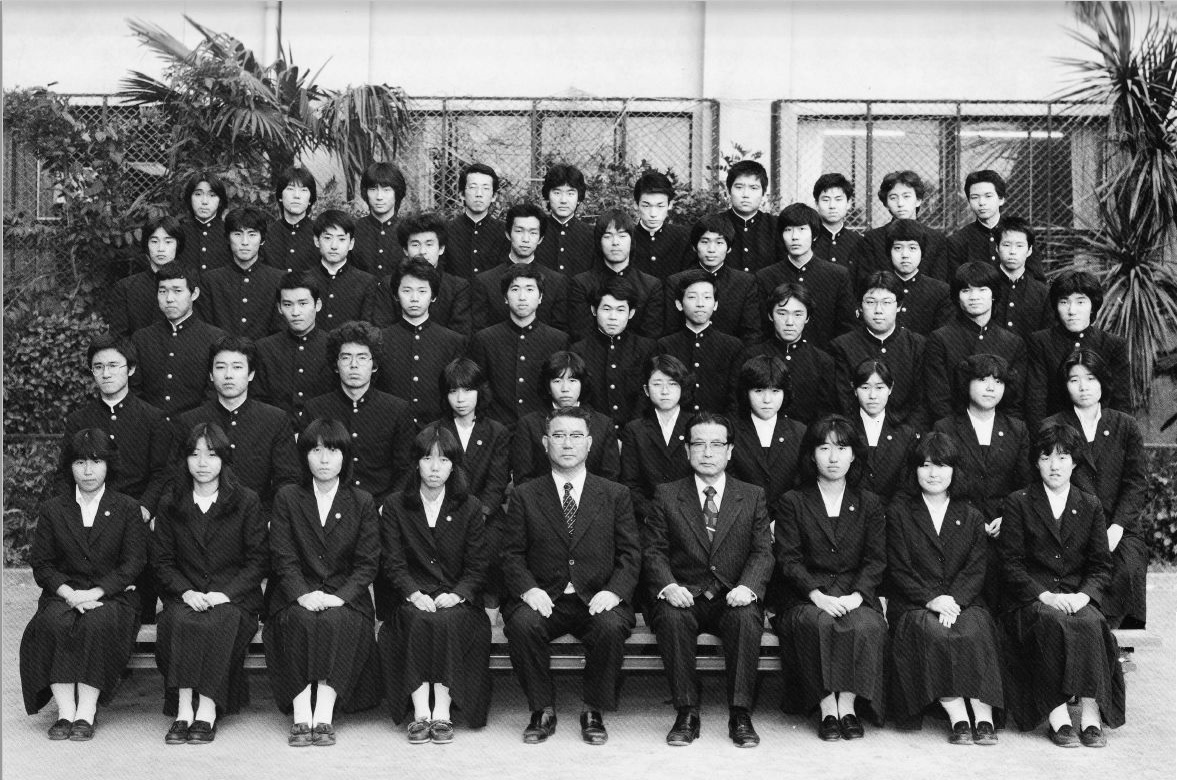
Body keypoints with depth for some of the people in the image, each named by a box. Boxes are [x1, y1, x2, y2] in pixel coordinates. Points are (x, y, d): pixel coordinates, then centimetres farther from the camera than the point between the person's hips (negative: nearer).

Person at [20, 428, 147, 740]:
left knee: (98, 622, -35)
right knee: (52, 622, -32)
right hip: (64, 595, 2)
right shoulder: (52, 510, 15)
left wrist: (95, 592, -14)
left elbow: (134, 563, 0)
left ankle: (86, 713, -33)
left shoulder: (127, 509, 10)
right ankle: (65, 711, -33)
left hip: (112, 596, -2)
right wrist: (69, 593, -13)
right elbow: (41, 564, 7)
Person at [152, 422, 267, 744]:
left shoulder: (246, 502, 5)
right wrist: (186, 592, -9)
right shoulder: (171, 504, 12)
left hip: (234, 596, -2)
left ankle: (207, 711, -31)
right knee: (179, 621, -32)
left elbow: (259, 561, 1)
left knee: (217, 623, -34)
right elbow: (162, 561, 10)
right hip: (185, 596, 2)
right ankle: (183, 710, -32)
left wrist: (225, 594, -12)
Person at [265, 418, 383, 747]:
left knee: (336, 621, -32)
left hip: (345, 598, 0)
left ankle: (325, 715, -34)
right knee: (299, 621, -32)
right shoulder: (287, 498, 8)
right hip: (297, 596, 0)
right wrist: (303, 595, -19)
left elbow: (367, 562, 2)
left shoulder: (362, 503, 8)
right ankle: (301, 715, -34)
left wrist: (340, 596, -16)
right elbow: (283, 558, -1)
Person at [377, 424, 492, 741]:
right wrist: (414, 594, -18)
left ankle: (443, 712, -32)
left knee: (449, 621, -32)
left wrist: (457, 595, -15)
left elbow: (478, 567, 4)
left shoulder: (469, 508, 9)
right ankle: (420, 712, -34)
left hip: (456, 600, 0)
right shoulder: (395, 506, 9)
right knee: (417, 621, -32)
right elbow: (393, 563, 0)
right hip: (410, 600, 0)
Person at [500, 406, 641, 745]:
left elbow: (630, 554, 4)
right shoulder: (524, 496, 9)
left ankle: (593, 712, -9)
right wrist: (528, 589, -15)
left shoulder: (615, 495, 9)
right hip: (544, 599, 0)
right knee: (521, 624, -31)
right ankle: (542, 711, -10)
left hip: (596, 601, 0)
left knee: (612, 626, -32)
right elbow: (512, 554, 5)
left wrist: (613, 592, -14)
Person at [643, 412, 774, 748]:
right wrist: (669, 586, -19)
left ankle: (740, 715, -24)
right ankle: (687, 713, -23)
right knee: (671, 617, -33)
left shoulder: (753, 496, 10)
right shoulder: (666, 496, 8)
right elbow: (653, 550, 1)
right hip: (683, 595, 0)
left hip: (734, 597, 0)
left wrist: (748, 586, -19)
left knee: (747, 618, -33)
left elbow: (763, 551, 2)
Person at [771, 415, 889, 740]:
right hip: (805, 597, -1)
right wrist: (818, 595, -17)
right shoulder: (792, 502, 9)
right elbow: (788, 559, -1)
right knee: (818, 624, -34)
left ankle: (848, 704, -24)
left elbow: (876, 560, 6)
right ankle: (827, 707, -26)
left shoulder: (869, 504, 15)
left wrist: (855, 596, -13)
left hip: (856, 596, 2)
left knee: (867, 626, -32)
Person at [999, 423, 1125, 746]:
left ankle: (1090, 714, -29)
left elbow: (1101, 565, 9)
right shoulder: (1018, 503, 6)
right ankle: (1057, 716, -33)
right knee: (1053, 622, -35)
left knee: (1090, 623, -32)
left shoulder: (1090, 506, 14)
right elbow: (1012, 562, -1)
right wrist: (1045, 595, -15)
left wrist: (1084, 595, -12)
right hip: (1030, 599, -2)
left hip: (1078, 597, 2)